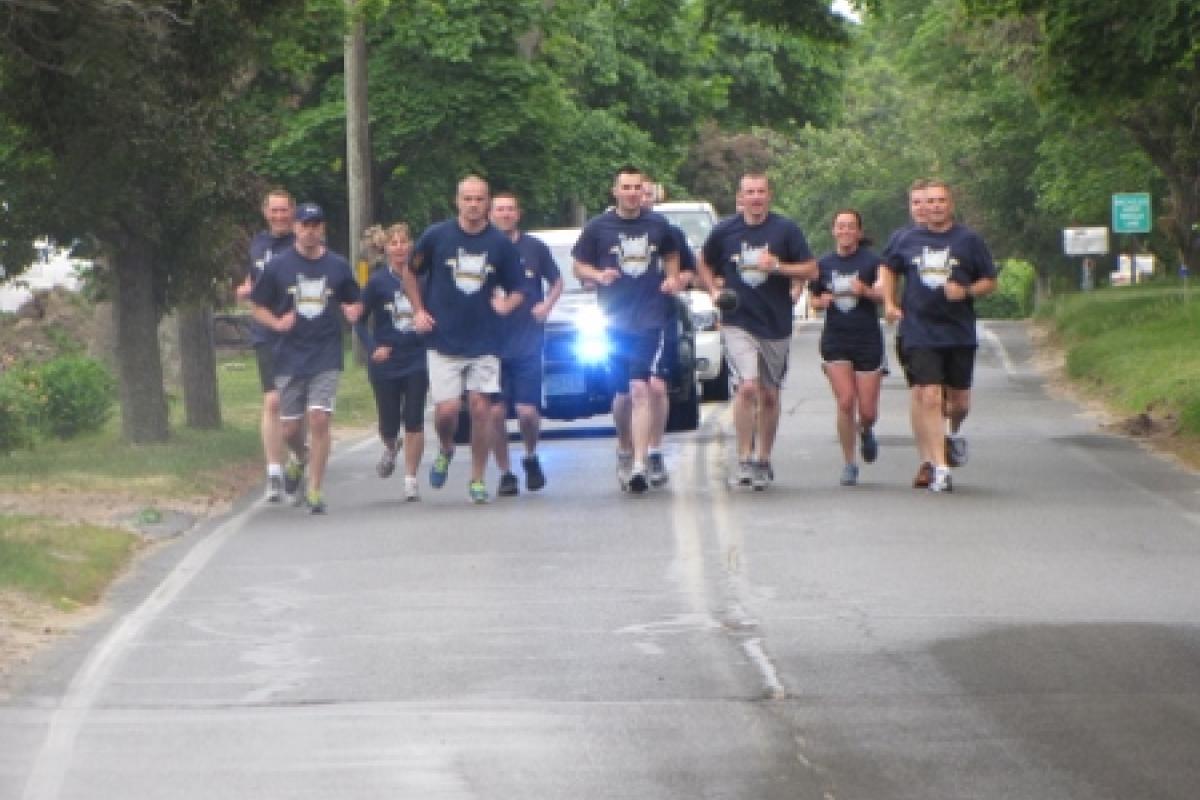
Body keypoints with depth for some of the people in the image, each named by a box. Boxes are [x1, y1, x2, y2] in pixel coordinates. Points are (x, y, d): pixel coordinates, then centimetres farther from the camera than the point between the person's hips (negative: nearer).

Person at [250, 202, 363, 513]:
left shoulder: (338, 266, 5)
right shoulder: (279, 266, 2)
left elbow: (352, 303, 17)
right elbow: (258, 307, 7)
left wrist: (353, 311, -7)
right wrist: (277, 323, -12)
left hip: (326, 357, -1)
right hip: (290, 357, 1)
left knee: (320, 419, -14)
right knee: (290, 429, 4)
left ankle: (315, 490, -7)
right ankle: (299, 457, 39)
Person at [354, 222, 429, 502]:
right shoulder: (378, 281, -5)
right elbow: (360, 320, 0)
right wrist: (372, 348, -12)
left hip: (417, 360, 0)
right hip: (386, 362, 0)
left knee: (414, 421, -6)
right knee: (389, 424, 7)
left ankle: (411, 479, 4)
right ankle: (390, 448, 42)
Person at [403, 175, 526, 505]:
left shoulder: (501, 244, 1)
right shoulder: (436, 236, -1)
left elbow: (518, 289, 9)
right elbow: (411, 272, 13)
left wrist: (508, 304, -12)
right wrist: (418, 310, 4)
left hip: (485, 342, 1)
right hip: (443, 340, -1)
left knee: (481, 409, -3)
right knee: (447, 409, -9)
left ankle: (477, 480, 9)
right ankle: (445, 450, 25)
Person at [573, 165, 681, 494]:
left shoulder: (658, 225, 7)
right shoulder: (598, 227, 3)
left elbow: (671, 255, 25)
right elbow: (579, 266, 8)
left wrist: (672, 278, 5)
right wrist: (598, 276, -13)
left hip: (650, 320, -1)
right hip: (615, 321, 1)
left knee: (640, 390, -14)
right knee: (623, 393, 8)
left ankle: (638, 465, -19)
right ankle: (625, 449, 33)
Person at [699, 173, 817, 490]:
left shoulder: (786, 229, -1)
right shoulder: (724, 231, 2)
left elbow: (811, 270, -1)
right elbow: (704, 263, 18)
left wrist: (777, 266, -16)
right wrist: (714, 290, 0)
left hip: (776, 324, 1)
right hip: (738, 322, -1)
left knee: (769, 395, 9)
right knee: (747, 386, -19)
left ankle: (763, 461, 23)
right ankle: (744, 460, -12)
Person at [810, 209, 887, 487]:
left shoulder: (872, 261, -2)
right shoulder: (823, 264, 8)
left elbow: (886, 294, -9)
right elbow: (814, 300, 18)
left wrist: (865, 290, -27)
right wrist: (822, 301, -4)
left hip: (868, 341, -1)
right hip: (835, 341, 2)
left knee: (867, 410, -1)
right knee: (845, 401, -12)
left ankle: (866, 432, 37)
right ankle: (849, 463, 0)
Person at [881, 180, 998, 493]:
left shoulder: (969, 241, 3)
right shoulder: (907, 241, 7)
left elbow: (990, 281, 6)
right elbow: (890, 270, 24)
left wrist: (966, 291, -12)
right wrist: (889, 303, 11)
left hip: (960, 334, 0)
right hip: (919, 334, 0)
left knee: (959, 402, 7)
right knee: (929, 398, -11)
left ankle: (954, 433, 42)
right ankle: (939, 467, -9)